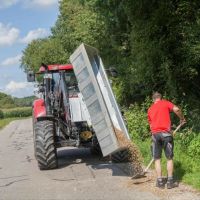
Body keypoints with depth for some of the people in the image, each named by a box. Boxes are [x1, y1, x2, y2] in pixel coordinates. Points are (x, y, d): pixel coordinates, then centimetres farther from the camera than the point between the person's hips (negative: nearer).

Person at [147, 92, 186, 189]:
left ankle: (160, 181, 9)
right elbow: (176, 109, -10)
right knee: (169, 158, 6)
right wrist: (182, 118, 6)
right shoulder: (165, 103, 8)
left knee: (157, 159, 9)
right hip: (166, 133, -3)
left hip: (155, 134, 3)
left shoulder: (150, 109, 20)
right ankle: (170, 181, 6)